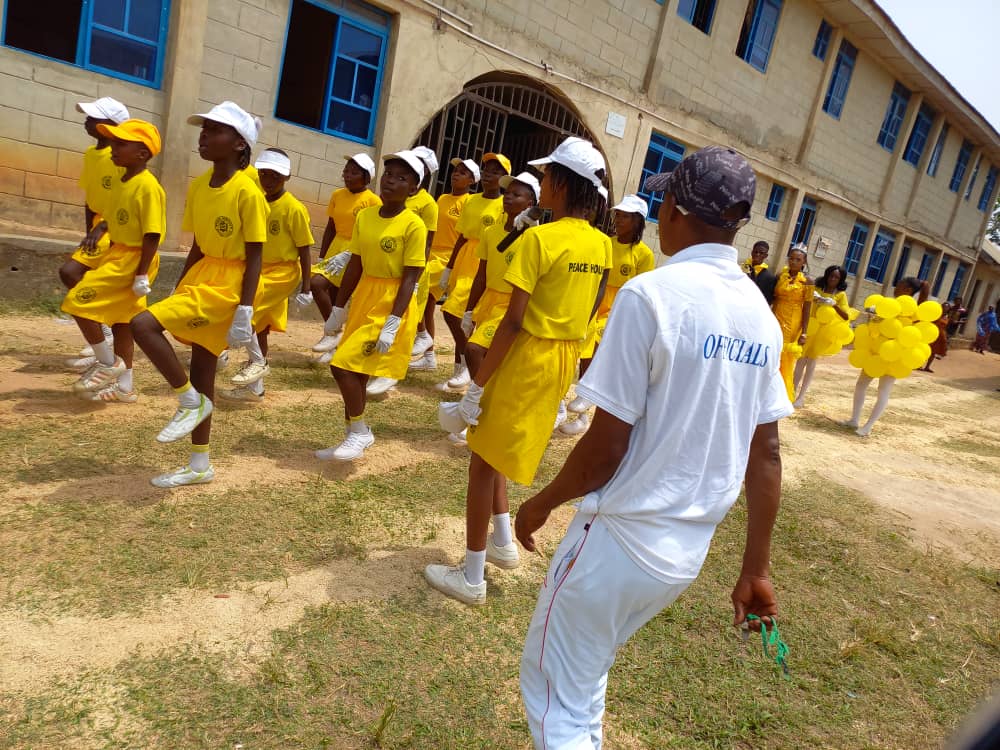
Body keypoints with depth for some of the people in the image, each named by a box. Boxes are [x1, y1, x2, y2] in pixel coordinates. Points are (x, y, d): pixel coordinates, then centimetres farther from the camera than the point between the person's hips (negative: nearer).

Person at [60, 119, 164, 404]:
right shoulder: (120, 180, 9)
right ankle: (124, 386, 23)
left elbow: (152, 235, -20)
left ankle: (108, 363, 5)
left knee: (78, 302, -11)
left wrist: (142, 275, -21)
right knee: (120, 321, 13)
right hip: (117, 255, 10)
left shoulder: (148, 187, -18)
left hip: (133, 259, -10)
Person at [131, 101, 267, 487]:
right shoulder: (197, 186, 8)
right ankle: (200, 466, 23)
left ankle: (191, 402, -1)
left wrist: (245, 312, -19)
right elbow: (197, 247, 14)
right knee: (201, 371, 11)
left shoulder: (247, 192, -14)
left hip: (227, 283, -8)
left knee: (143, 324, -22)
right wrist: (176, 293, 15)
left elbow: (254, 257, -15)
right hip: (200, 277, 9)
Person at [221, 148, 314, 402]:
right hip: (261, 270, 7)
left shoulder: (294, 208, -13)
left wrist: (305, 287, -13)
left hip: (282, 272, -7)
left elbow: (304, 250, -11)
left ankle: (258, 362, -2)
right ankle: (254, 387, 21)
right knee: (258, 326, 11)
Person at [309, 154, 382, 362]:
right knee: (333, 300, 8)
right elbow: (330, 229, 12)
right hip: (335, 251, 6)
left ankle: (332, 333, -6)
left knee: (317, 283, -21)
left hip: (355, 254, -6)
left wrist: (350, 254, -20)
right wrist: (322, 258, 9)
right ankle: (335, 346, 22)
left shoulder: (373, 201, -10)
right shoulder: (337, 195, 7)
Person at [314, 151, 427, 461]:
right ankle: (356, 436, 30)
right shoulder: (364, 216, 4)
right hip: (363, 299, 7)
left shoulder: (413, 225, -14)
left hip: (391, 304, -7)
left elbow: (410, 278, -16)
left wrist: (392, 324, -21)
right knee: (354, 372, 13)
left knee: (343, 365, -12)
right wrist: (338, 309, 13)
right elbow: (356, 265, 10)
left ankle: (359, 432, 8)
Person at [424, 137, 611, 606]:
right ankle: (503, 543, 33)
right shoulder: (601, 246, 5)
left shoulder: (539, 239, -18)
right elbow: (588, 315, 11)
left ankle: (471, 578, 17)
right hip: (565, 360, 8)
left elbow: (514, 321, -21)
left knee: (484, 459, 7)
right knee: (493, 449, 26)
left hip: (527, 358, -8)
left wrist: (477, 385, -16)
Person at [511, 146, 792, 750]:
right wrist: (757, 569, 13)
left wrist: (543, 503, -1)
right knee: (586, 676, 27)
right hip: (689, 554, 7)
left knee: (554, 690, 13)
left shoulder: (652, 294, -18)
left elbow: (608, 445, -18)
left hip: (621, 542, -7)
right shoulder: (762, 315, 3)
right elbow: (766, 455, 5)